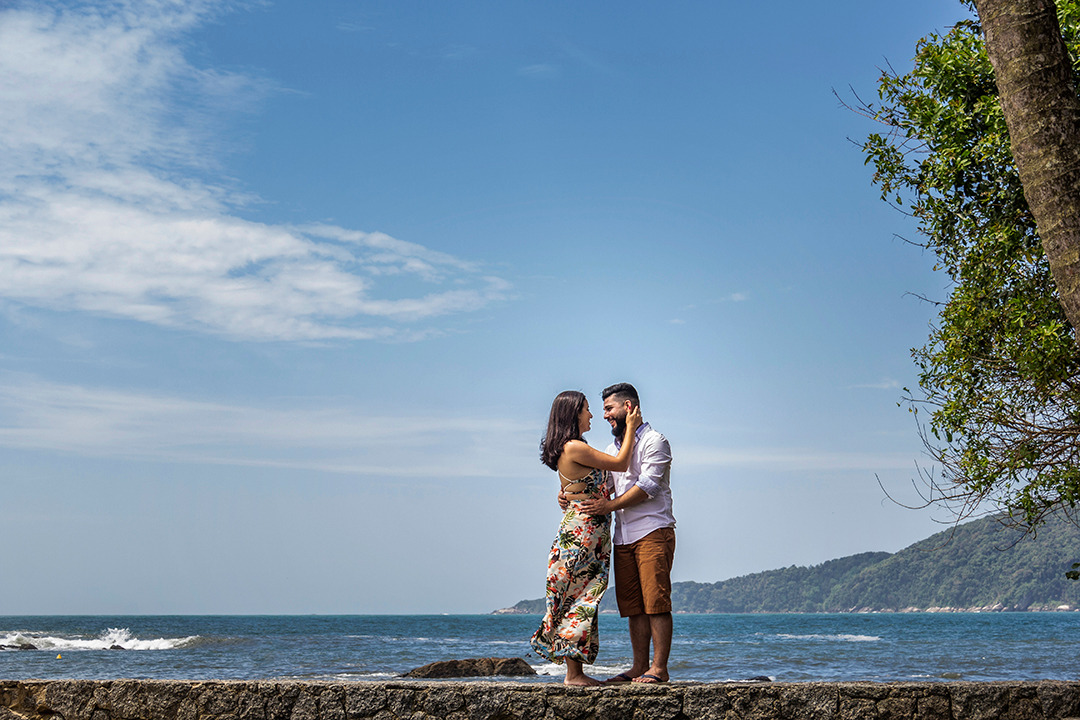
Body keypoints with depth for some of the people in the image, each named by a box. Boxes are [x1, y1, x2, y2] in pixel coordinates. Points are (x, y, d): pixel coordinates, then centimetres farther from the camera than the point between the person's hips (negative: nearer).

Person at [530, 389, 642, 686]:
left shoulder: (571, 448, 15)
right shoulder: (574, 447, -15)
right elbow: (620, 463, -9)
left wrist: (627, 430, 26)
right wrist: (630, 427, 1)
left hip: (586, 531, 10)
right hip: (583, 530, -10)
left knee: (582, 598, 9)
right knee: (581, 598, -7)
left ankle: (575, 671, 12)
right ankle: (573, 673, -3)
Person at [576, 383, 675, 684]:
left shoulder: (654, 442, -2)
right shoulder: (612, 449, 22)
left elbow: (647, 486, -13)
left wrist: (609, 506, -18)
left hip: (653, 531, -7)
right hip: (623, 535, 7)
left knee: (656, 601, -8)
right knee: (633, 605, 6)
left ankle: (658, 668, -7)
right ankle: (640, 667, 10)